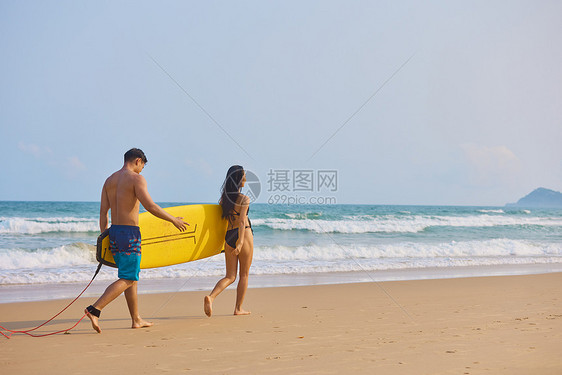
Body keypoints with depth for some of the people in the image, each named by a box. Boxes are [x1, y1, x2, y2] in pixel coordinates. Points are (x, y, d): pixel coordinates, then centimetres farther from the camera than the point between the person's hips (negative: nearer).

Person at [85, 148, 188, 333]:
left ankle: (136, 319, 20)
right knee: (127, 280, -5)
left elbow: (103, 212, 11)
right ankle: (94, 309, -18)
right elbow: (151, 207, -18)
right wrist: (173, 219, -6)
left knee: (132, 276, 16)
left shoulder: (109, 180, 12)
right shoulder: (136, 179, -10)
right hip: (129, 234, -8)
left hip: (113, 232, 8)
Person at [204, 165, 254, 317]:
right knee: (244, 275, 10)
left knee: (230, 277, 8)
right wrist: (240, 242, -24)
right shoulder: (244, 199, -11)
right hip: (244, 234, -5)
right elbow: (242, 222, -19)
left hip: (228, 236, 6)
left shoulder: (224, 198, 8)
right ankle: (238, 308, 14)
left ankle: (211, 297, -16)